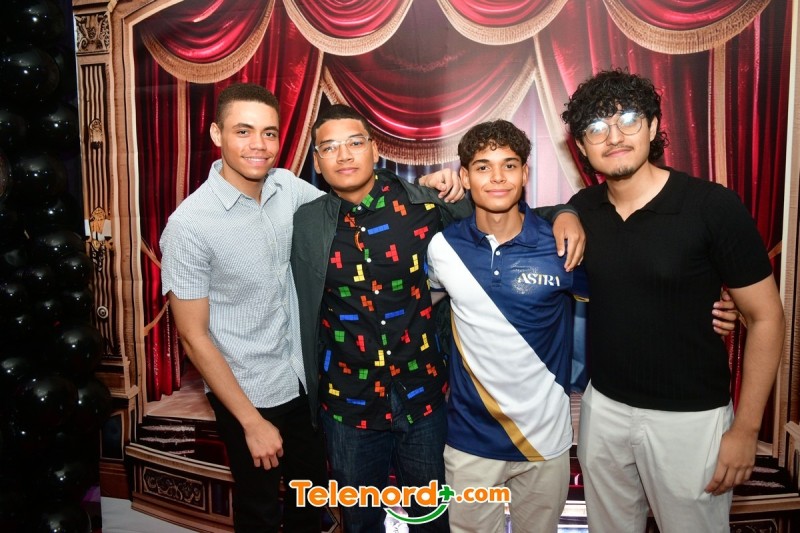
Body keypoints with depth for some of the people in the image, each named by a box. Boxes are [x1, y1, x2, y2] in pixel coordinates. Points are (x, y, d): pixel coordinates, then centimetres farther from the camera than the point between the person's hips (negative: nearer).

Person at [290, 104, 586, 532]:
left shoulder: (424, 205, -8)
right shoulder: (306, 226, -4)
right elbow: (302, 318, 4)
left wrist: (563, 215, -13)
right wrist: (310, 399, 6)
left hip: (424, 399, 0)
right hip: (349, 408, 1)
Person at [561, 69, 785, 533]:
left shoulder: (714, 207, -15)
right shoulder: (581, 209, -3)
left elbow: (766, 318, -10)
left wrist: (746, 429, -10)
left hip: (689, 415, -4)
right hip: (603, 406, 4)